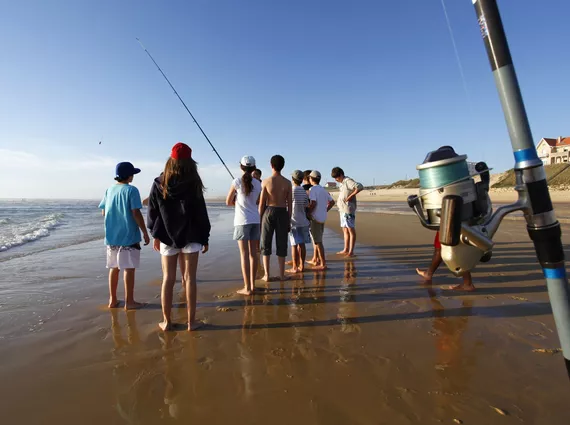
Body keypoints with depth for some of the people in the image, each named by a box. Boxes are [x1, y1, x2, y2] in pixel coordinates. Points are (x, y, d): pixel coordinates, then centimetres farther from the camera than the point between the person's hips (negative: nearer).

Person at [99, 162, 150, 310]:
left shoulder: (109, 190, 9)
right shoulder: (131, 190, -10)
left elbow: (104, 212, 11)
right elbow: (136, 214, -15)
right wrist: (145, 232, -9)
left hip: (111, 236, 7)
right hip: (129, 236, -6)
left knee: (113, 268, 14)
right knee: (129, 268, 0)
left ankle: (113, 300, 22)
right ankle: (129, 301, 6)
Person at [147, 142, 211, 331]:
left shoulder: (159, 184, -1)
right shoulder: (193, 184, -8)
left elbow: (152, 212, 5)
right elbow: (201, 214, -6)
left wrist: (156, 235, 15)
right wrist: (205, 238, 2)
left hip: (167, 237, 2)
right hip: (191, 236, -2)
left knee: (168, 279, 9)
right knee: (189, 278, 3)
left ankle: (166, 321, 18)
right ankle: (191, 321, 11)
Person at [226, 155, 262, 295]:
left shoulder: (237, 182, -7)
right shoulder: (258, 183, 5)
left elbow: (228, 202, 2)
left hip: (242, 221, -4)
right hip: (255, 220, 5)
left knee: (244, 254, -1)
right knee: (253, 253, 9)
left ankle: (247, 288, 2)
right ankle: (252, 285, 18)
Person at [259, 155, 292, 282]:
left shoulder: (266, 181, -7)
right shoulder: (287, 183, -2)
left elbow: (262, 203, -6)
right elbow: (289, 204, 0)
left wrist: (259, 218, 5)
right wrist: (289, 221, 9)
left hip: (269, 212, -1)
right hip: (282, 213, 1)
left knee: (266, 244, 9)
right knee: (281, 245, 9)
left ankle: (267, 274, 10)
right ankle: (282, 274, 14)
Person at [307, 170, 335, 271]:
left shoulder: (313, 189, -12)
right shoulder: (323, 190, 12)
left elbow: (313, 203, -24)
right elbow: (332, 202, 17)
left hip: (315, 218, -8)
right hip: (323, 218, 8)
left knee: (318, 241, -4)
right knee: (317, 240, 19)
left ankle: (323, 264, -1)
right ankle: (318, 260, 26)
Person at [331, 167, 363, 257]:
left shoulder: (348, 181, -12)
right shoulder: (342, 183, 16)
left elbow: (360, 187, -26)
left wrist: (351, 196, -21)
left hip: (348, 210, -10)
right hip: (342, 210, 10)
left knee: (351, 230, -6)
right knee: (345, 230, 13)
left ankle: (351, 251, -3)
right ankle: (346, 250, 21)